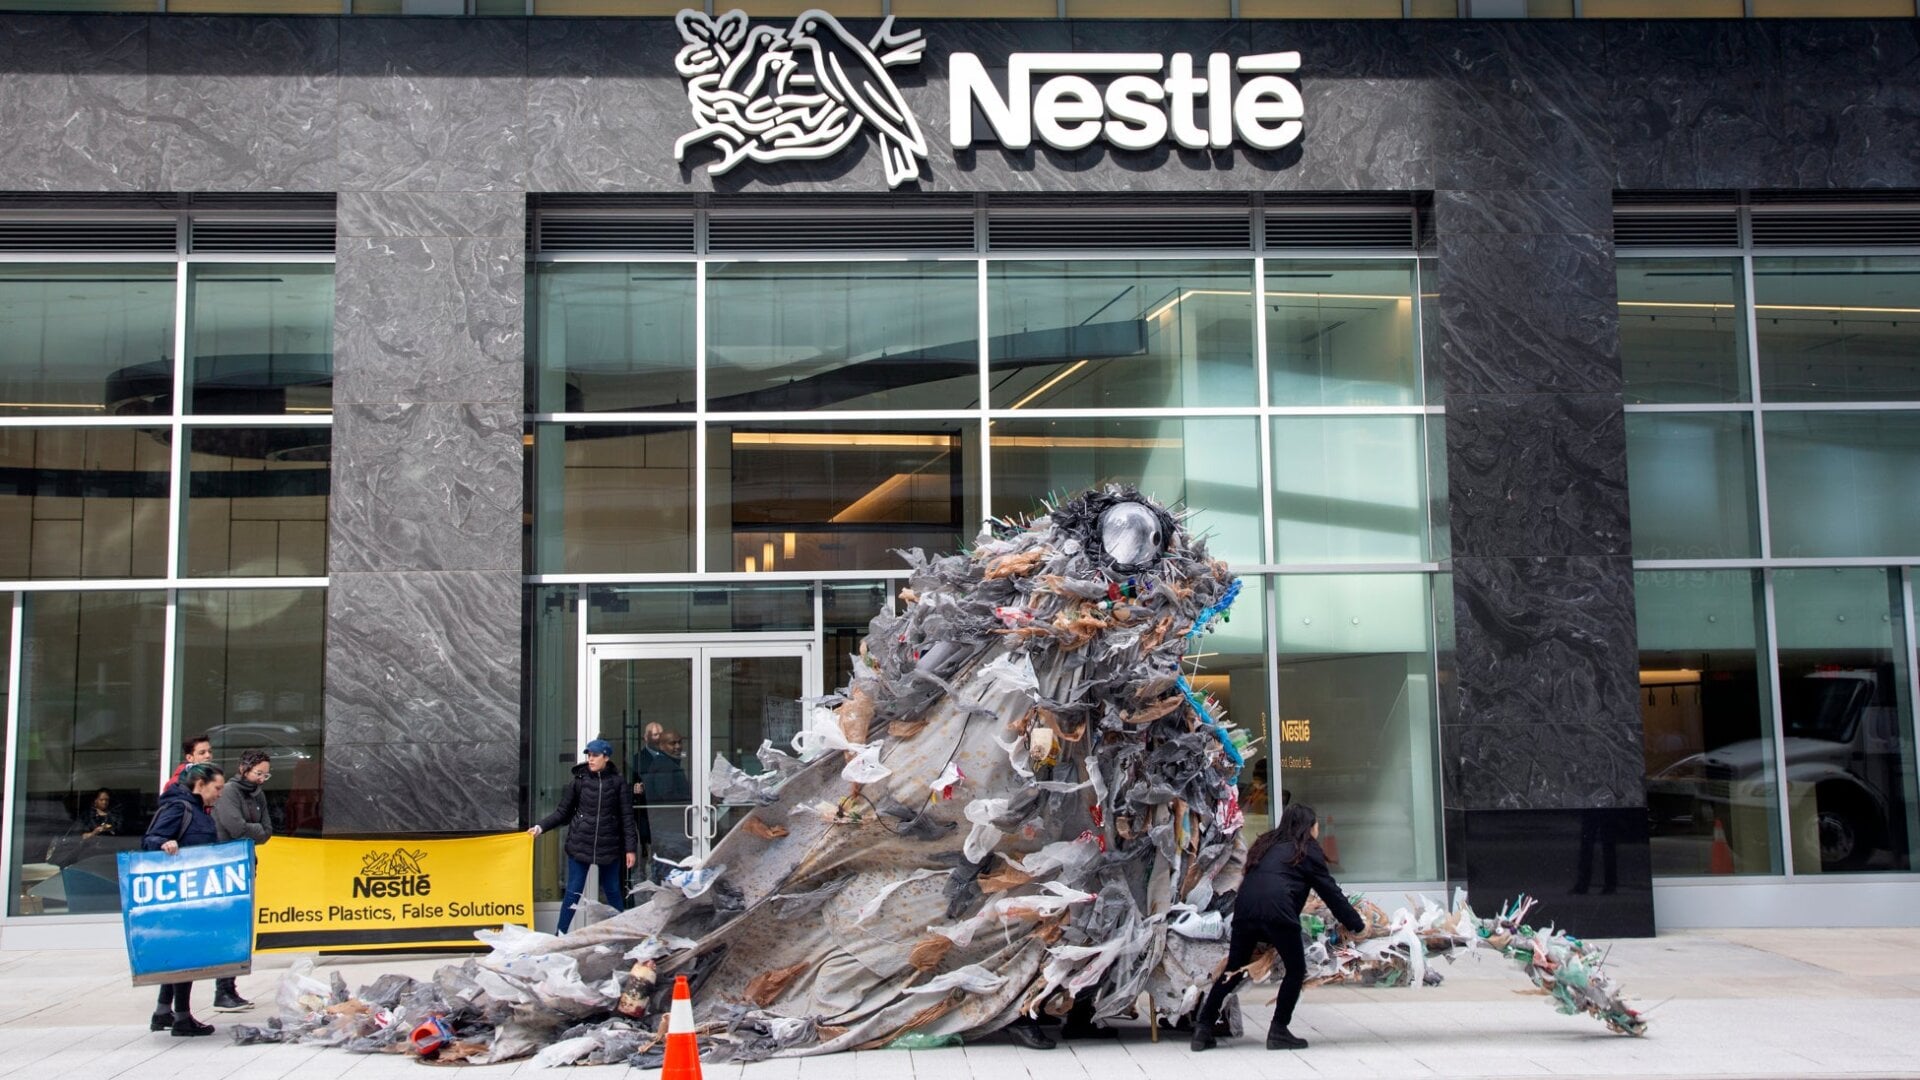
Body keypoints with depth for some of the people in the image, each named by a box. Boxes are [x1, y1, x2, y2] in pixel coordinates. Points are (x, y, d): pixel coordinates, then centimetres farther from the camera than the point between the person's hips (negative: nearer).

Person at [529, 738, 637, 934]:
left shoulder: (617, 782, -2)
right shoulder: (579, 780, -1)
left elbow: (627, 817, 0)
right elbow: (563, 812, 5)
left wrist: (630, 848, -3)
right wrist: (540, 827, -7)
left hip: (608, 847, 0)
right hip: (580, 845, 0)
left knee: (613, 892, 11)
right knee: (573, 892, 2)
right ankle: (560, 934, 8)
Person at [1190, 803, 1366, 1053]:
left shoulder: (1268, 845, 29)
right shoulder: (1307, 850, 13)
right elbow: (1331, 892, 13)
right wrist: (1357, 925, 20)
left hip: (1244, 906, 6)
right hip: (1276, 910, -6)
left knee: (1233, 970, 15)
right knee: (1296, 969, 10)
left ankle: (1203, 1027, 12)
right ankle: (1278, 1031, 8)